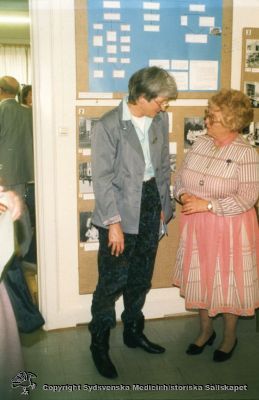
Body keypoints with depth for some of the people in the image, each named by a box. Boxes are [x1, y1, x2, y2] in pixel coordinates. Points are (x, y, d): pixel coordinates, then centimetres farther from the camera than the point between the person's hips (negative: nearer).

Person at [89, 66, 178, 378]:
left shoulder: (160, 120, 3)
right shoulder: (108, 126, -15)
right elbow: (102, 179, -15)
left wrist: (164, 204, 13)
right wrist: (113, 223, -16)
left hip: (151, 206, 6)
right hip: (120, 212, -6)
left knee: (141, 277, 17)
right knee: (113, 281, 0)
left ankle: (133, 332, 37)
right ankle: (99, 343, 20)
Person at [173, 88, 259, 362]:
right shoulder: (200, 143, 2)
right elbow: (181, 176, 10)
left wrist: (207, 204, -22)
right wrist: (183, 195, -12)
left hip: (229, 229, -5)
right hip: (197, 227, 5)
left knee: (228, 282, 8)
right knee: (200, 277, 15)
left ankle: (230, 337, 32)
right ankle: (205, 331, 37)